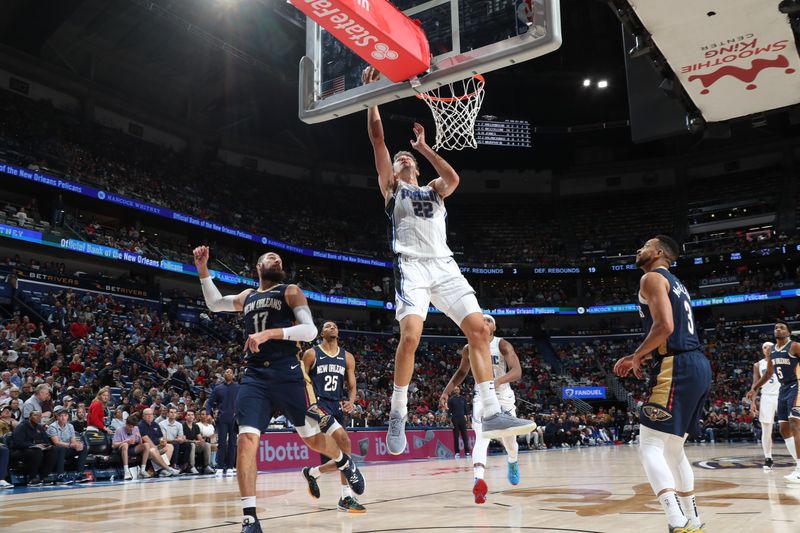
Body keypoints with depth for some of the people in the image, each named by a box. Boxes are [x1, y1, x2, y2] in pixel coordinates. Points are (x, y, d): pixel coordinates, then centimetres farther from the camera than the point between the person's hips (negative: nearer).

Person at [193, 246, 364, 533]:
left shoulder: (291, 292, 4)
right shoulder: (247, 296, 18)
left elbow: (310, 330, -9)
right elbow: (214, 304, 35)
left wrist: (270, 333, -20)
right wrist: (203, 269, 23)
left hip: (288, 373, -3)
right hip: (254, 376, 3)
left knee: (313, 438, 5)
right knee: (246, 439, -14)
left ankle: (345, 463, 38)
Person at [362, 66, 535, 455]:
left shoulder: (433, 190, 26)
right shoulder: (391, 187, 17)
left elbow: (453, 178, 1)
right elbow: (377, 138, 7)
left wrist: (423, 147, 10)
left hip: (445, 266, 4)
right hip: (412, 265, -4)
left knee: (478, 328, -10)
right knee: (410, 335, -23)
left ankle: (491, 414, -8)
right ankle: (398, 414, -7)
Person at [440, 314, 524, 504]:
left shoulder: (503, 345, -15)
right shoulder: (469, 350, -4)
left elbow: (517, 372, -28)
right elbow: (461, 372, 14)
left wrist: (499, 381, -48)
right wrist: (446, 391, 2)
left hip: (504, 397, -1)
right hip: (482, 397, 1)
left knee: (509, 441, 12)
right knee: (481, 436, -24)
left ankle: (513, 463, 48)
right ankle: (478, 480, -41)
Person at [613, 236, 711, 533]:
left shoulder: (652, 278, -5)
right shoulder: (675, 284, 25)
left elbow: (664, 326, -19)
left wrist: (636, 356, -5)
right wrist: (639, 358, 21)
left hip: (677, 369, -10)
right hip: (698, 366, 10)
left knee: (650, 448, -10)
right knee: (673, 449, 19)